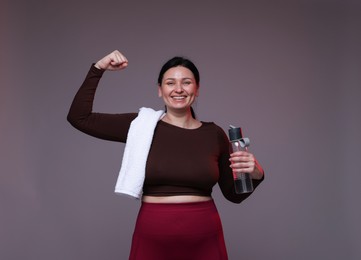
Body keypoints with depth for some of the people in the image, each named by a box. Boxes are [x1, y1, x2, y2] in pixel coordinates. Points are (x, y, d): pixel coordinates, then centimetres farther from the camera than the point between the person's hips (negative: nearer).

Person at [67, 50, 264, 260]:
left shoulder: (214, 134, 2)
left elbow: (234, 194, 10)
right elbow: (79, 118, 0)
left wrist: (255, 174, -10)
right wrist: (98, 68, -1)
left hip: (204, 241, 1)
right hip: (152, 240, -1)